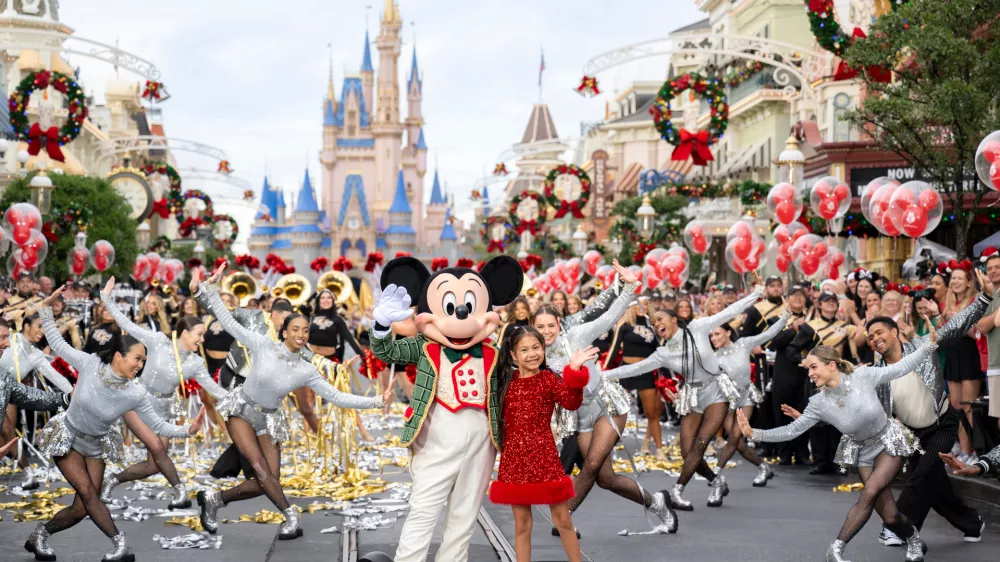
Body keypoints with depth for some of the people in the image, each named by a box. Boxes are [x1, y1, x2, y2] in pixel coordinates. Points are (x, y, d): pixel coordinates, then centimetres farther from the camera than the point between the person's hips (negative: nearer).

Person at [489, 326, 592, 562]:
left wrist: (575, 371, -33)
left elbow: (571, 402, -20)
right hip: (514, 459, 2)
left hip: (544, 457, -2)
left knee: (562, 519, 4)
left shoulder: (549, 378, -4)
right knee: (522, 523, 8)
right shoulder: (505, 381, 5)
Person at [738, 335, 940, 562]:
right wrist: (754, 433, -26)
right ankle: (915, 541, 31)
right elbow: (793, 430, -15)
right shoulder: (819, 403, -19)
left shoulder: (863, 376, -24)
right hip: (863, 450, 2)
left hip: (891, 440, -2)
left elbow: (900, 367, -15)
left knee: (870, 493, -21)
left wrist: (930, 344, -21)